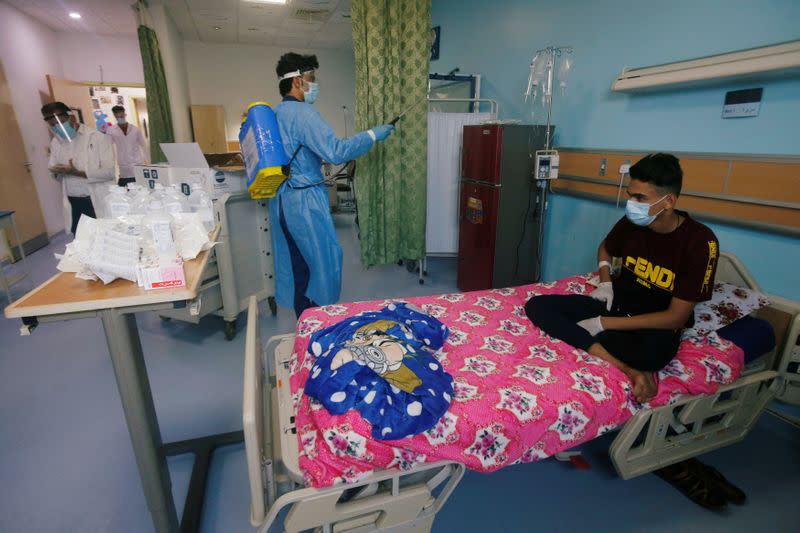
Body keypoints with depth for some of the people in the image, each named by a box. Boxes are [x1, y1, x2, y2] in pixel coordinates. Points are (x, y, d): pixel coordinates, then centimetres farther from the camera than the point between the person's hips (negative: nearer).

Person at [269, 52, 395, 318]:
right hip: (305, 200, -9)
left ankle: (303, 315, 30)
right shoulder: (303, 112, -16)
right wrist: (372, 135, -16)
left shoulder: (275, 113, 13)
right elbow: (336, 152, -26)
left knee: (296, 260, 16)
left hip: (281, 199, 9)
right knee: (322, 258, 3)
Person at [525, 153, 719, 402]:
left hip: (657, 325, -6)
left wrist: (602, 323, -22)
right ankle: (628, 370, -28)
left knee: (651, 352, -44)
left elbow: (676, 317, -19)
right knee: (537, 305, -19)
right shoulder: (631, 222, -5)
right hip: (614, 304, 6)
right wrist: (605, 283, 1)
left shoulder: (700, 242, -18)